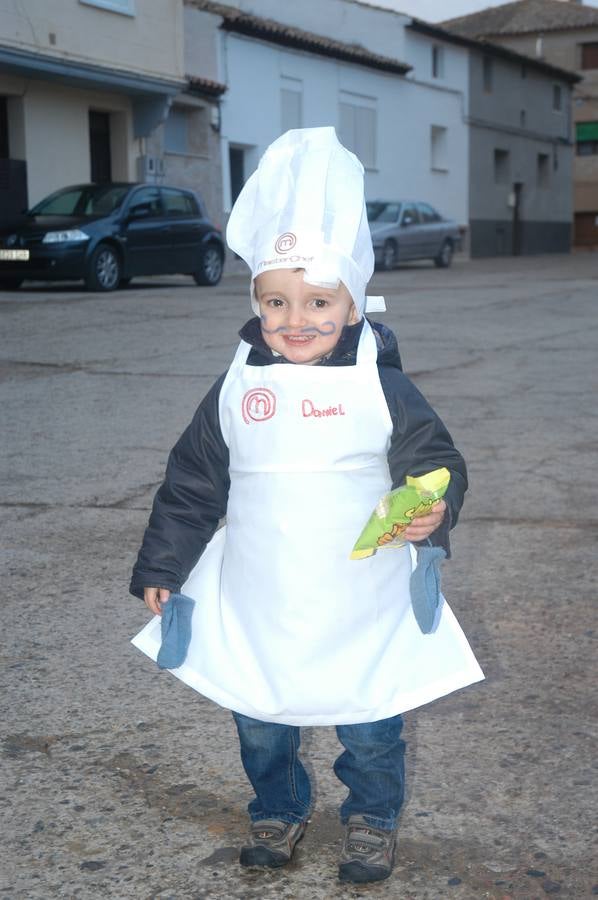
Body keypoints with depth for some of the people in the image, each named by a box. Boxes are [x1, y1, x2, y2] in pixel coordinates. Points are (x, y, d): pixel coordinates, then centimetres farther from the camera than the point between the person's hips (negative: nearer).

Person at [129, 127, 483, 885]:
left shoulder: (382, 388, -10)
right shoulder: (236, 389, -2)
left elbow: (434, 460, -4)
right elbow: (191, 483, 6)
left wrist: (435, 510, -26)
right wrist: (161, 567, 8)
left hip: (361, 610, -2)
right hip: (255, 610, 3)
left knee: (370, 726, 12)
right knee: (259, 723, 17)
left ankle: (371, 821, 38)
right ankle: (277, 811, 42)